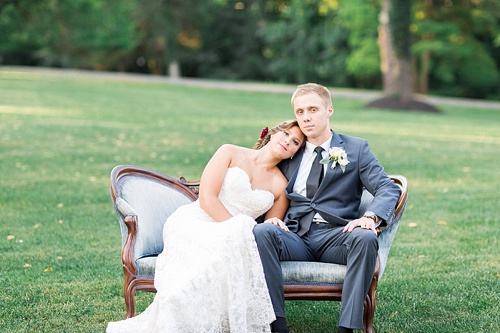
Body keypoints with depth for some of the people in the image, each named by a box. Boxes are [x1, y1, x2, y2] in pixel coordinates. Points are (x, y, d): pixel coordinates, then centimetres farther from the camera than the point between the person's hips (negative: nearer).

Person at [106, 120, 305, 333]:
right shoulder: (231, 153, 8)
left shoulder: (281, 185, 16)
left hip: (228, 238, 3)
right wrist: (240, 230, -16)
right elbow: (207, 198, -4)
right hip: (191, 224, -2)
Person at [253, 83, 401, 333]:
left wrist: (371, 216, -19)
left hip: (335, 237, -1)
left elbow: (388, 189, 3)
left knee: (365, 238, -35)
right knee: (261, 231, -30)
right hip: (295, 236, 2)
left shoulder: (356, 149, 14)